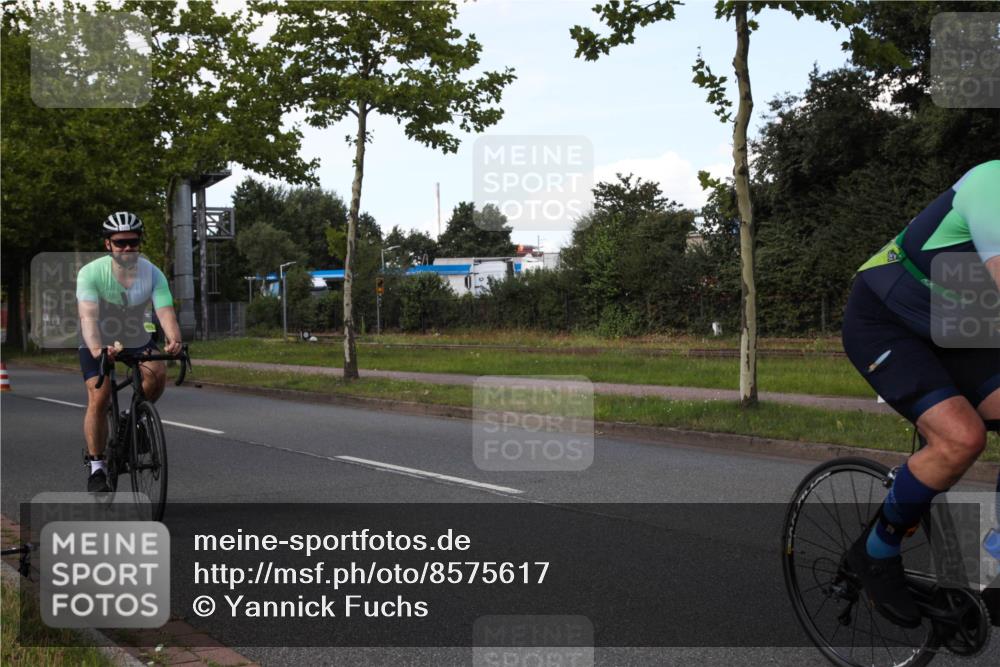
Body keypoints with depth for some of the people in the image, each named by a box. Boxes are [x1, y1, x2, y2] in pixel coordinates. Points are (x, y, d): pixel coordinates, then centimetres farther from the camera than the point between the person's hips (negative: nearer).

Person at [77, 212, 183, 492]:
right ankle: (96, 466, -3)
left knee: (157, 374, -25)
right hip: (98, 343, -2)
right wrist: (97, 349, -57)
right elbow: (88, 315, -38)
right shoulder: (91, 273, -25)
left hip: (137, 339, 2)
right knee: (98, 398, -16)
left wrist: (174, 340, -54)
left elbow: (165, 311, -33)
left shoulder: (152, 274, -20)